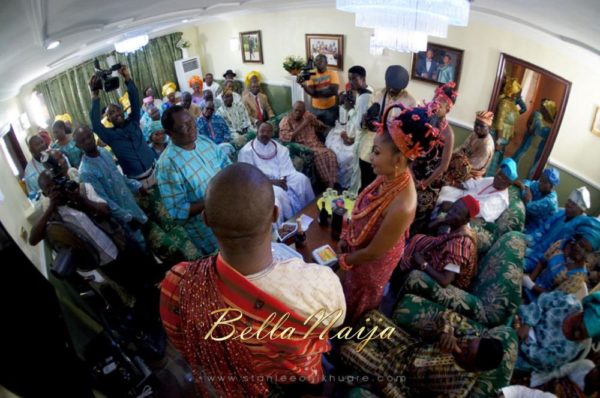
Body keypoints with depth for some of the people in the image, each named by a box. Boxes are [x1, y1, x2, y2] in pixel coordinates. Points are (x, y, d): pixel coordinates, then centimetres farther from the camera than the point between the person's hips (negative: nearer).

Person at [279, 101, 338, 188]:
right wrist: (301, 126, -20)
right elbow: (284, 137, -22)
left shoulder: (307, 115, 10)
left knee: (331, 155, -22)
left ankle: (331, 184, -20)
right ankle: (327, 183, -22)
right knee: (319, 155, -33)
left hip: (315, 143, 6)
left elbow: (319, 124, 29)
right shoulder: (286, 121, -5)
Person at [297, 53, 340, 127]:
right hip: (316, 108, 2)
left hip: (330, 108, -2)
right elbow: (311, 92, -14)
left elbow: (334, 91, -18)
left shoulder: (333, 74, -7)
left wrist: (317, 92, -14)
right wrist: (303, 84, -32)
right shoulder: (312, 75, -2)